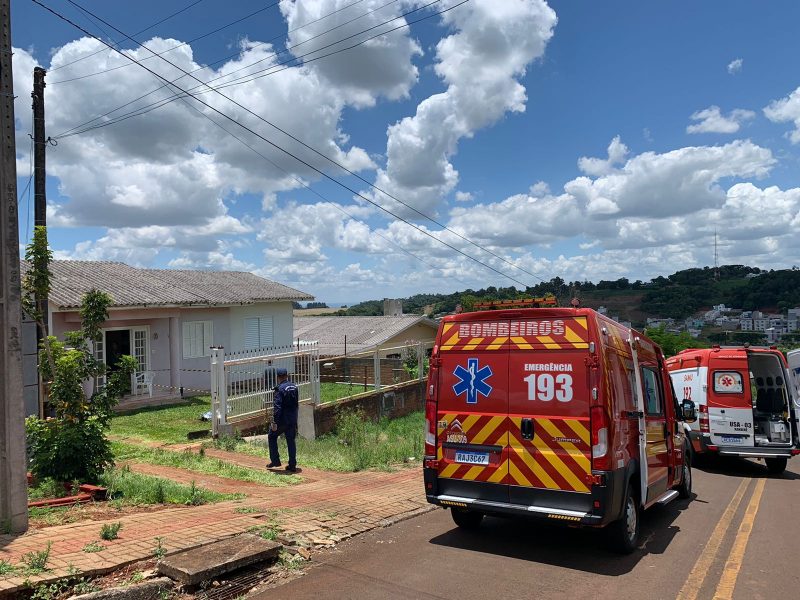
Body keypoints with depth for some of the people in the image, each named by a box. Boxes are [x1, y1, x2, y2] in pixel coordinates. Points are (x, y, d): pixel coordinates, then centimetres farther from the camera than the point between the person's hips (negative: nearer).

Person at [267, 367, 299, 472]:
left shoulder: (280, 389, -16)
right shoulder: (294, 387, 6)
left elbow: (277, 407, -21)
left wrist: (274, 422, -19)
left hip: (282, 420, -6)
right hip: (293, 419, 6)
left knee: (272, 437, 16)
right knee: (291, 441, 11)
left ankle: (275, 461, 14)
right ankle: (292, 466, 12)